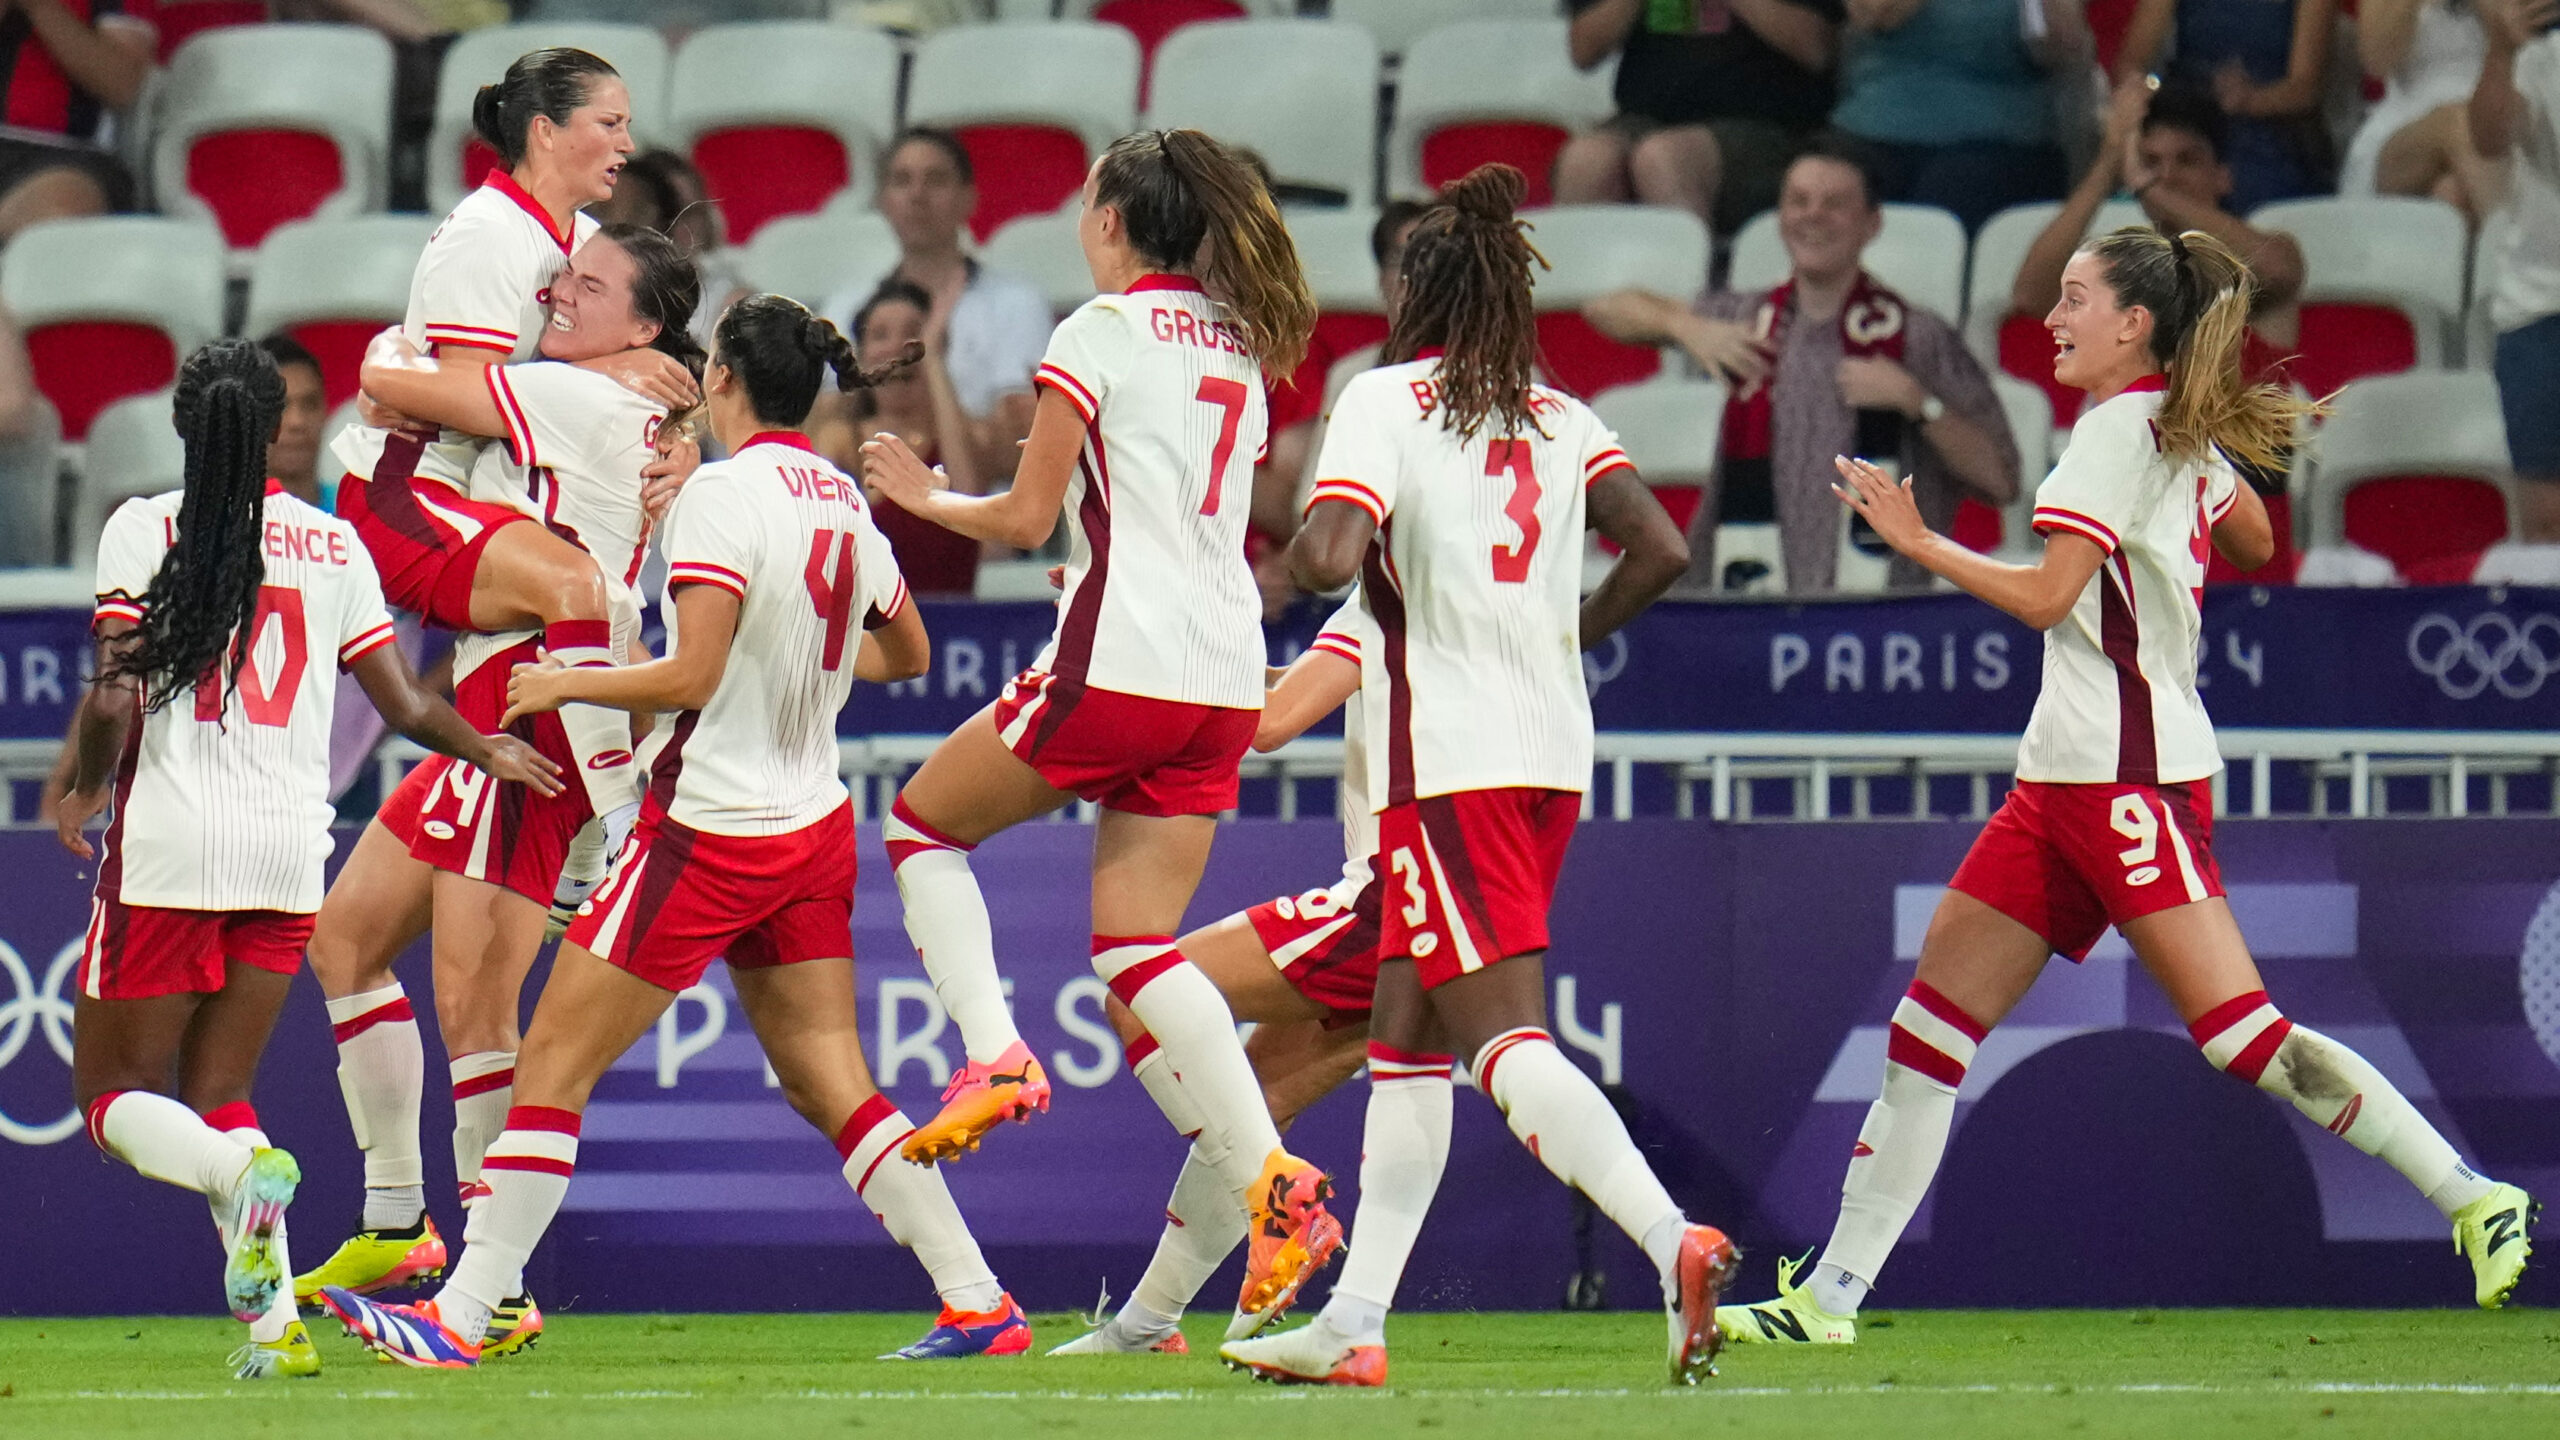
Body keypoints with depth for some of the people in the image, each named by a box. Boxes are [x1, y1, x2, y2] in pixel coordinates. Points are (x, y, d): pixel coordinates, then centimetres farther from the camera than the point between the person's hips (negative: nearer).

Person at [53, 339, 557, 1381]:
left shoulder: (143, 530, -5)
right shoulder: (333, 545, 6)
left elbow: (113, 698, -12)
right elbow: (406, 707, 9)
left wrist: (82, 793, 7)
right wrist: (490, 749, 28)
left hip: (168, 846, -4)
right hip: (289, 851, 4)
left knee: (116, 1094, 6)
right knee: (216, 1092, 13)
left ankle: (242, 1172, -27)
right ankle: (275, 1322, -6)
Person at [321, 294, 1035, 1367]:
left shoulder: (723, 493, -15)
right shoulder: (842, 500, 8)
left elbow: (690, 677, -21)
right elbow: (906, 653, 21)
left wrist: (561, 684, -9)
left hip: (713, 828, -7)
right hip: (813, 828, 8)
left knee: (553, 1065, -2)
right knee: (830, 1084, 10)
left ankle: (458, 1319, -2)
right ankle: (978, 1302, 2)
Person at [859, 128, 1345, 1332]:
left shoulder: (1101, 332, -4)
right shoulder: (1239, 344, 17)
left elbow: (1026, 517, -4)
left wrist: (925, 498, 13)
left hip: (1119, 666, -7)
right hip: (1226, 679, 7)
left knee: (924, 823, 14)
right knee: (1137, 942, 7)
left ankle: (993, 1055, -3)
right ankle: (1274, 1182, -10)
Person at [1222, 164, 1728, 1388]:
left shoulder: (1384, 399, -4)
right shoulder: (1559, 416, 12)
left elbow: (1329, 555, -19)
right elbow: (1661, 550, 2)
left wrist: (1302, 540, 4)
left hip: (1451, 758, -7)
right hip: (1552, 749, 7)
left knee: (1502, 1035, -13)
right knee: (1405, 1033, 15)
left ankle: (1674, 1240, -33)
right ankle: (1354, 1324, 15)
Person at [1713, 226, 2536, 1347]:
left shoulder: (2120, 427, -11)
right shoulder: (2188, 438, 16)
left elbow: (2046, 595, -18)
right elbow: (2256, 547, 32)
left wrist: (1918, 541, -7)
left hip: (2130, 778, -10)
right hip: (2061, 785, 10)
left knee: (2239, 1033, -14)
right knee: (1930, 1023, 5)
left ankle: (2474, 1201, -10)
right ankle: (1831, 1296, 4)